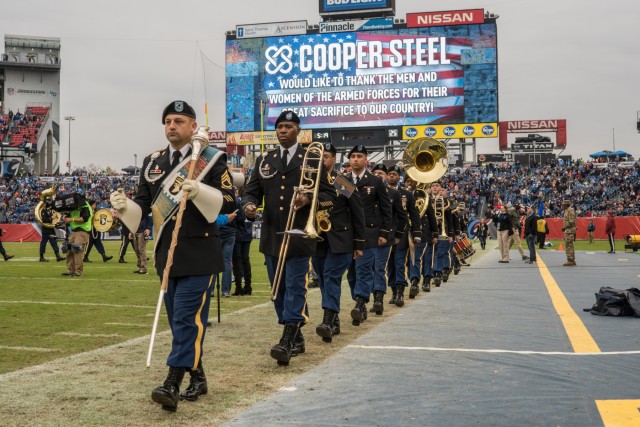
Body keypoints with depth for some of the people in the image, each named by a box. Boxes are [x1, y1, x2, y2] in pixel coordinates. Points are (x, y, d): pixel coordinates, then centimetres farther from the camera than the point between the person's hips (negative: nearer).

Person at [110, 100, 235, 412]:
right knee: (178, 319, 12)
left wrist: (199, 191, -25)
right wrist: (124, 206, -11)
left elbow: (227, 202, -9)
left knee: (188, 317, -11)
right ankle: (197, 377, 25)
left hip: (199, 254, -6)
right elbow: (144, 205, 10)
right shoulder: (152, 162, 12)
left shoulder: (212, 158, -3)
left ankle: (172, 384, -11)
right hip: (167, 254, 6)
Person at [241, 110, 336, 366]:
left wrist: (309, 200, -17)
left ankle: (287, 341, -12)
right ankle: (296, 337, 21)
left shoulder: (313, 159, 3)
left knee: (295, 287, -9)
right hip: (271, 236, 5)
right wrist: (249, 205, -12)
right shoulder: (264, 160, 13)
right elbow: (252, 191, 11)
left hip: (298, 235, -4)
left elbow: (329, 195, 2)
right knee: (278, 290, 9)